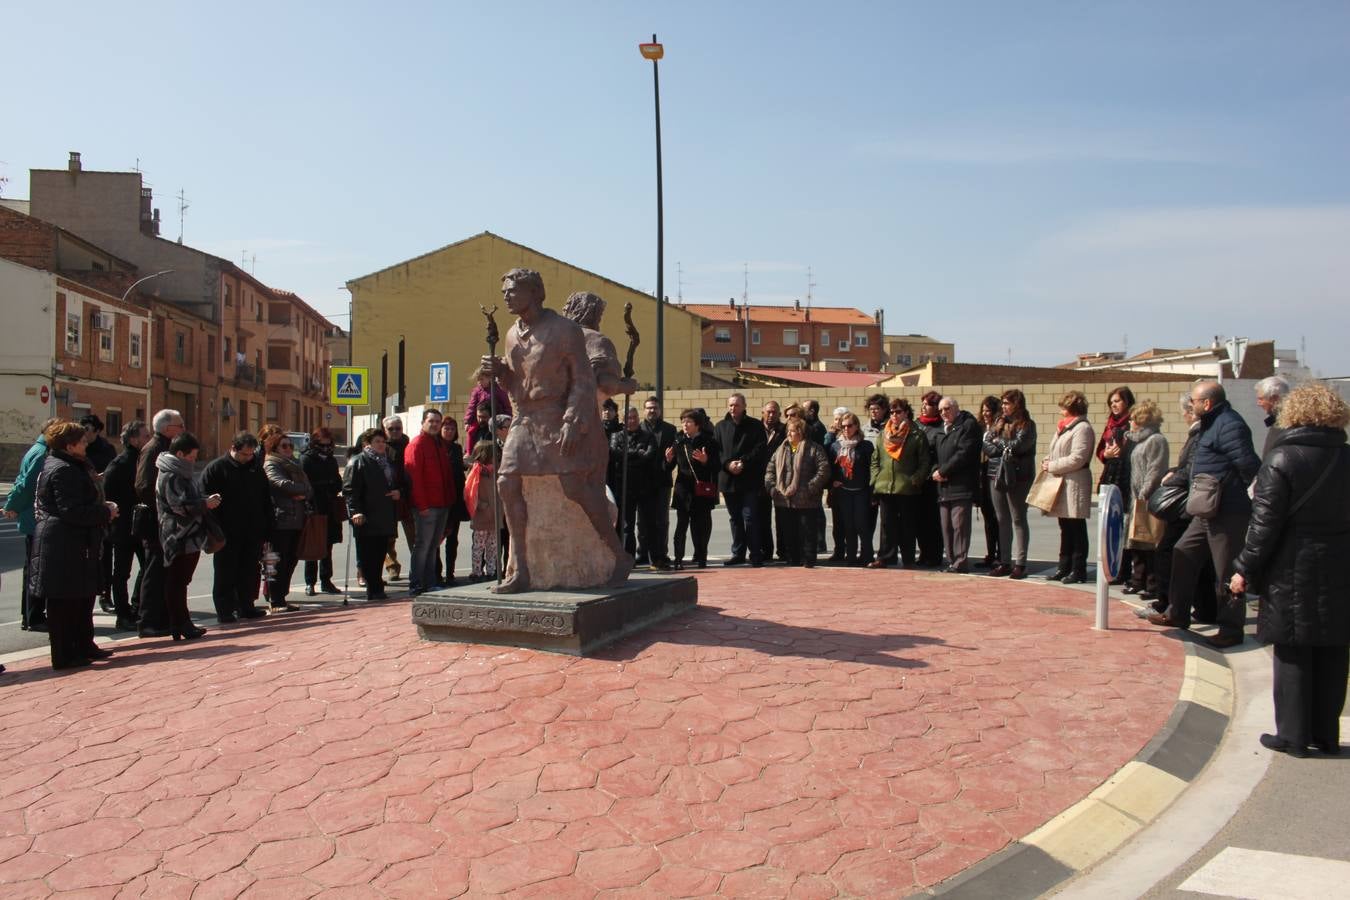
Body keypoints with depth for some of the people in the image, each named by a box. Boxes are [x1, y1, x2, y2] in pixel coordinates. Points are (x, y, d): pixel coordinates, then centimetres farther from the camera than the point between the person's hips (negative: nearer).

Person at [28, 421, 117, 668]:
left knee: (83, 597, 17)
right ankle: (64, 656, 5)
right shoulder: (62, 470, -18)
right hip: (64, 548, -11)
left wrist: (102, 507, 7)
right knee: (63, 603, -2)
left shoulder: (72, 467, 16)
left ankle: (84, 646, 27)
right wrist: (106, 512, -13)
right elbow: (72, 511, -23)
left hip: (74, 547, 11)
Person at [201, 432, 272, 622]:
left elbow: (266, 502, 15)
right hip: (227, 535, -4)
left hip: (253, 533, 4)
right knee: (226, 574, 3)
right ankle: (225, 610, 10)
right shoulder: (215, 468, -4)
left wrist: (267, 530, 9)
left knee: (250, 572, 9)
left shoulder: (256, 468, 10)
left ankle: (246, 606, 19)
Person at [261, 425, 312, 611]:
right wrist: (303, 489, -5)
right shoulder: (270, 465, -1)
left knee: (291, 561, 10)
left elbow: (309, 490, 11)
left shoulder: (294, 465, 22)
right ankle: (275, 602, 0)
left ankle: (280, 598, 18)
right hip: (280, 520, -8)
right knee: (279, 562, -5)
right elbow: (283, 484, -19)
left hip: (296, 519, 8)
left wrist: (303, 494, -10)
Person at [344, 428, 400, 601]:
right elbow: (349, 489, -11)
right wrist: (355, 511, -23)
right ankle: (374, 590, 0)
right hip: (366, 520, -7)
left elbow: (397, 483, 32)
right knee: (367, 557, -4)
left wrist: (398, 492, 9)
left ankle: (375, 590, 16)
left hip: (385, 520, 7)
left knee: (379, 556, 9)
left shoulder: (388, 462, 20)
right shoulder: (357, 462, -3)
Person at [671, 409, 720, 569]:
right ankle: (678, 558, 0)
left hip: (702, 489, -2)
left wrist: (706, 460, -20)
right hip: (683, 488, 2)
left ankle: (701, 558, 13)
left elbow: (717, 467, -2)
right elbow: (673, 464, 13)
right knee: (681, 524, -2)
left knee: (701, 524, 2)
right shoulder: (678, 441, 8)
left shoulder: (709, 441, -1)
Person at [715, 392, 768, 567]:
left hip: (749, 480, -3)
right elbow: (716, 451, 4)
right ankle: (738, 554, 19)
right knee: (735, 518, 11)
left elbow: (760, 449, -5)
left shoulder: (755, 426, 2)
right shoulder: (721, 426, 11)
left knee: (750, 517, -6)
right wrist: (728, 464, -13)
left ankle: (756, 554, 0)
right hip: (728, 479, 4)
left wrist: (743, 462, -15)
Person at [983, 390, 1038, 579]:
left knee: (1018, 520, -1)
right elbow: (986, 446, 4)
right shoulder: (998, 423, 13)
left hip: (1017, 477, -6)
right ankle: (1004, 562, 14)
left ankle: (1020, 564, 2)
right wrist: (1007, 448, -10)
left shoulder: (1026, 425, -3)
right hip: (996, 476, 6)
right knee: (1002, 520, 9)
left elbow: (1018, 445, -17)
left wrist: (998, 442, -2)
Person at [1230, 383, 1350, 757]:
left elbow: (1265, 523, -14)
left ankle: (1293, 736, 8)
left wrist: (1245, 570, -7)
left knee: (1293, 655, 3)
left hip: (1293, 571, -5)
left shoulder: (1281, 459, -11)